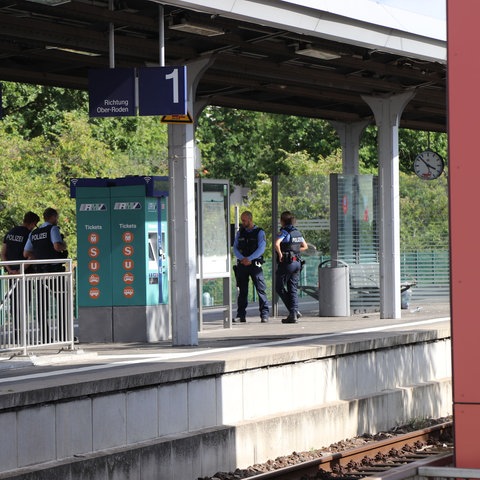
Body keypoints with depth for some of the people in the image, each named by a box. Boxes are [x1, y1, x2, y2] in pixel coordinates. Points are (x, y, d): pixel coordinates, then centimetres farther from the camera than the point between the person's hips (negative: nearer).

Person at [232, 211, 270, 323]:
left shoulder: (259, 232, 1)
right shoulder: (240, 233, 14)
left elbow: (261, 249, -8)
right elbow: (235, 248, 7)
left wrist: (249, 259, -18)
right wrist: (242, 259, -11)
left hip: (255, 264, -4)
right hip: (242, 264, 4)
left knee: (261, 289, -8)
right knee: (242, 290, 4)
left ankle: (264, 315, -7)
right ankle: (241, 315, 7)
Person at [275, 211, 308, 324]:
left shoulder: (284, 232, -11)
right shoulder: (298, 232, 12)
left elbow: (277, 244, -29)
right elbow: (305, 246, 24)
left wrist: (280, 254, -16)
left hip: (286, 263, -7)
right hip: (297, 262, 7)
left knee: (280, 288, 4)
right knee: (293, 289, 9)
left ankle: (293, 311, -4)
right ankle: (293, 314, 1)